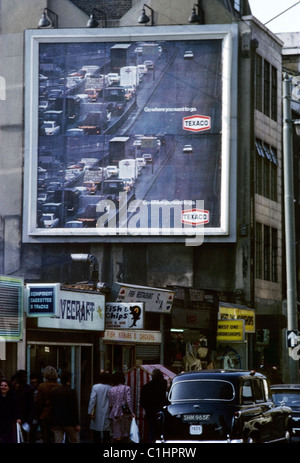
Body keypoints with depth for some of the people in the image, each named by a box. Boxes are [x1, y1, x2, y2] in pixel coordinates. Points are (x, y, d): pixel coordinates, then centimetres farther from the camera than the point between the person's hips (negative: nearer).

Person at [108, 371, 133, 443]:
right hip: (125, 414, -2)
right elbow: (129, 401, -11)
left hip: (115, 415, 2)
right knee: (125, 435, 5)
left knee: (116, 435, 4)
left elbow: (110, 404, 6)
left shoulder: (111, 390, 5)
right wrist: (131, 412, -6)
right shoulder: (126, 388, -5)